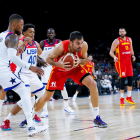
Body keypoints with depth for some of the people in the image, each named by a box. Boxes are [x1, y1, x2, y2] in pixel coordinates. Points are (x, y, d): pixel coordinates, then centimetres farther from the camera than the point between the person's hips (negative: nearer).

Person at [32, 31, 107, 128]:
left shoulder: (84, 45, -28)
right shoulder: (61, 47, -36)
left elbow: (85, 61, -10)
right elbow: (48, 59, -20)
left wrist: (79, 61, -34)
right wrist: (57, 64, -42)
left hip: (75, 68, 2)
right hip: (59, 70, -2)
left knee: (93, 84, -20)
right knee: (46, 97, 2)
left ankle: (97, 118, -11)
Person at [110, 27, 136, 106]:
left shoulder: (129, 39, 10)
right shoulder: (117, 41, -7)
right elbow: (111, 52, -9)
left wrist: (133, 55, 3)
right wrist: (114, 57, -29)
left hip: (128, 61, 6)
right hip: (120, 62, -6)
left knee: (130, 78, 4)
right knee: (123, 79, -10)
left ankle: (129, 97, 15)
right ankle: (122, 99, -2)